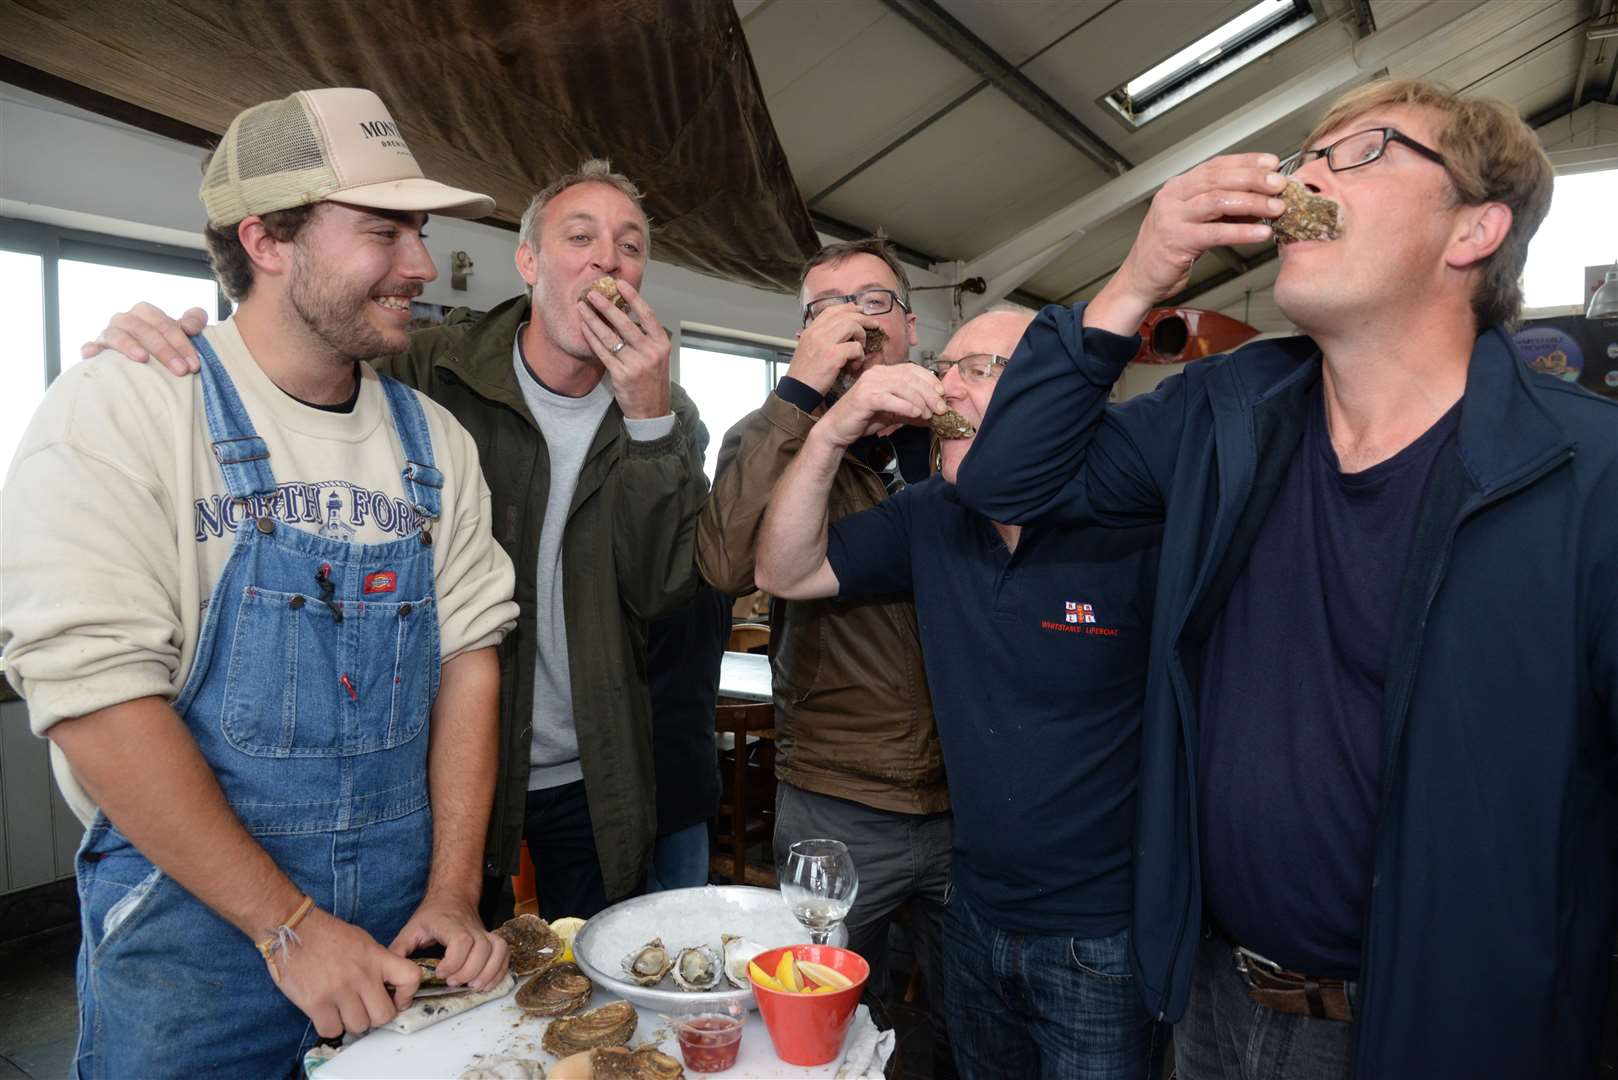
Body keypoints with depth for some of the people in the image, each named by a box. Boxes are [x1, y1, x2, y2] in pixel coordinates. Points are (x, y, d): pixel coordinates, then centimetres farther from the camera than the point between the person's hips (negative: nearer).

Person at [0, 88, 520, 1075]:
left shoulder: (436, 441, 2)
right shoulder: (119, 412, -12)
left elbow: (469, 650, -1)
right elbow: (94, 687, -19)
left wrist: (454, 893, -6)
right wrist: (289, 925, -18)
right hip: (192, 934, -4)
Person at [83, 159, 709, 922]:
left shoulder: (661, 410, -4)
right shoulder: (436, 375, -9)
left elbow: (660, 590, -14)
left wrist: (649, 416, -24)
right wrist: (147, 351, -22)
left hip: (590, 777, 2)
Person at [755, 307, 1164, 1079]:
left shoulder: (1135, 525, -20)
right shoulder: (929, 517, -2)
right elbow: (784, 573, -1)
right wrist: (832, 433, -15)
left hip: (1103, 937, -5)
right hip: (975, 918, 6)